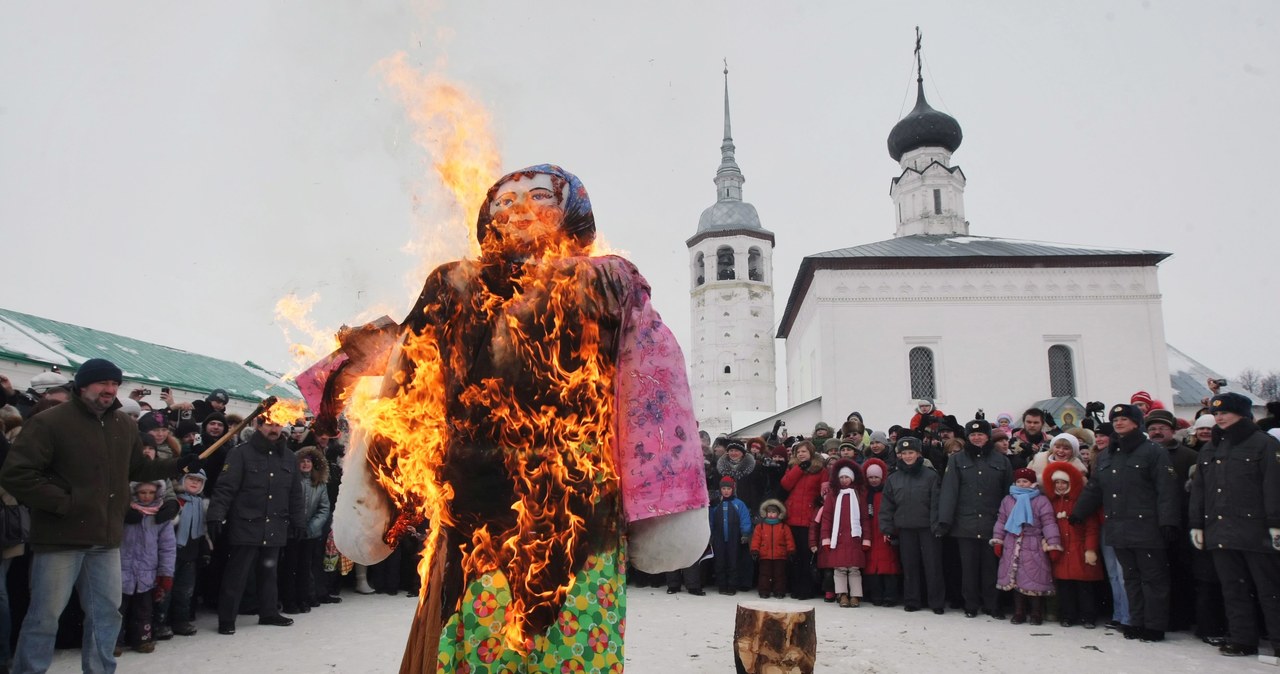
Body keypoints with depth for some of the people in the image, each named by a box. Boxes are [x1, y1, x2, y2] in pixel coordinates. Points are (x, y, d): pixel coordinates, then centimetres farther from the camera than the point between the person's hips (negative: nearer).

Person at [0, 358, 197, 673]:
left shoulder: (125, 425, 8)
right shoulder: (49, 421, -11)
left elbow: (138, 469, 19)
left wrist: (177, 465, 6)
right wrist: (63, 502, -18)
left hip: (107, 537, 6)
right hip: (61, 537, -6)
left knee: (107, 612, 13)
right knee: (45, 615, 3)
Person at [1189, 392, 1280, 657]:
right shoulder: (1209, 451, 17)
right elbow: (1198, 491, 17)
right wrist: (1196, 525, 13)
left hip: (1255, 532, -6)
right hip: (1220, 532, 6)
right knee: (1233, 590, 8)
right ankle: (1241, 639, 14)